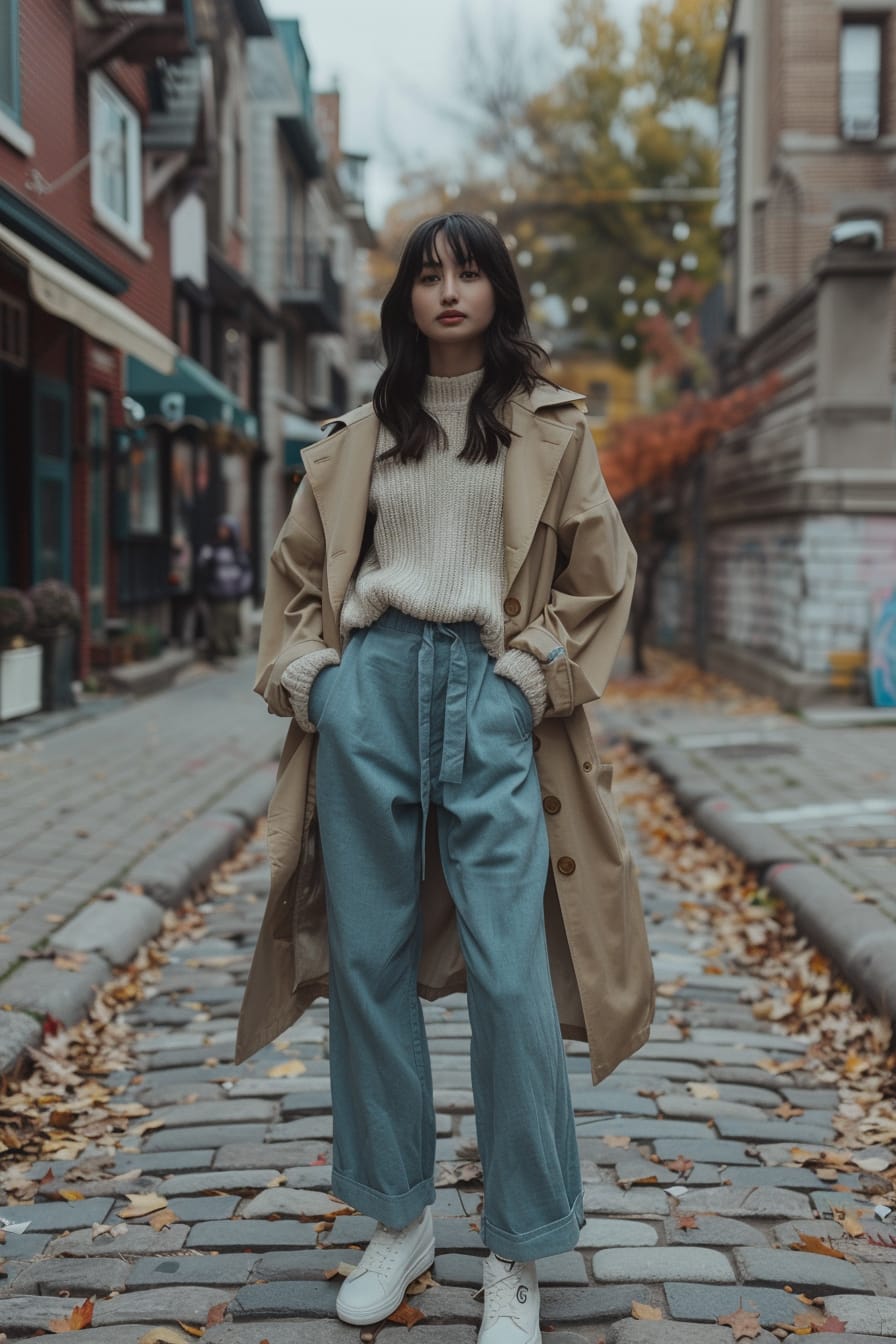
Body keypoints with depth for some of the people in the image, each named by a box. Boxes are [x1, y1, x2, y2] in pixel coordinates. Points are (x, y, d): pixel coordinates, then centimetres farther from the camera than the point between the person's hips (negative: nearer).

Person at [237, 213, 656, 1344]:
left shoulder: (551, 425, 11)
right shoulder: (364, 432, 17)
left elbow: (601, 574, 8)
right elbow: (298, 563, 20)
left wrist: (536, 672, -4)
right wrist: (299, 667, 5)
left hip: (491, 697, -3)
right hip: (370, 687, 3)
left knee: (510, 975, -8)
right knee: (367, 961, 4)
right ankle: (397, 1220, 20)